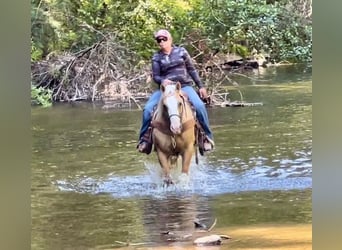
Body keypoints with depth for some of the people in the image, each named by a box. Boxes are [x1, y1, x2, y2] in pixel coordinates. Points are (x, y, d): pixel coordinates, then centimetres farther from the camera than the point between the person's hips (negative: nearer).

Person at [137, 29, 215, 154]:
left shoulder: (181, 51, 8)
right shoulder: (156, 57, 8)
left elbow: (192, 70, 13)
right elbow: (155, 76, 3)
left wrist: (201, 86, 11)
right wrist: (162, 81, -21)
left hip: (184, 86, -1)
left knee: (199, 106, -27)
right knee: (147, 108, -20)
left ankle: (208, 136, -13)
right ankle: (144, 138, -7)